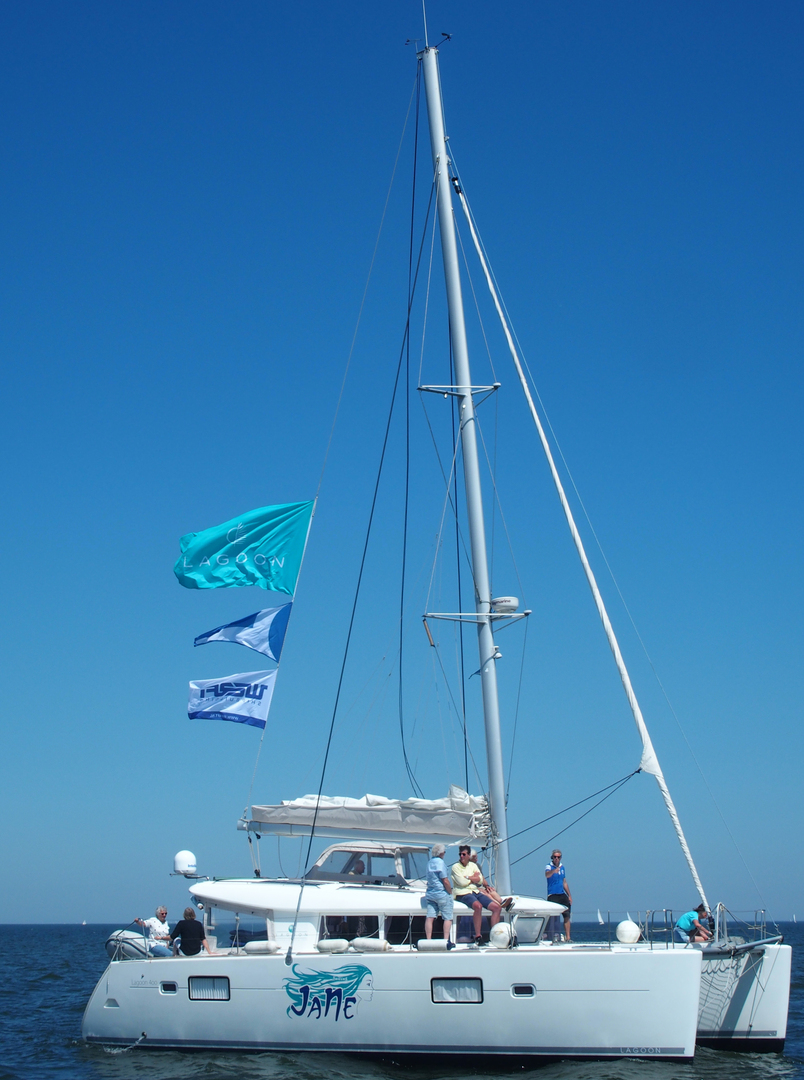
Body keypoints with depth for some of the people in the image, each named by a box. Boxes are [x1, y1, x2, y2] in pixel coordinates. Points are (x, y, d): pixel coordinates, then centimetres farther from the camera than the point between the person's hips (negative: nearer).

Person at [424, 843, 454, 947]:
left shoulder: (429, 863, 13)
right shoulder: (440, 862, -11)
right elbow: (445, 880, -15)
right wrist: (450, 892, -4)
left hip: (430, 894, 7)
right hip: (442, 894, -7)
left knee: (430, 917, 1)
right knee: (448, 918, 1)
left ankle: (428, 940, -3)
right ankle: (446, 941, -3)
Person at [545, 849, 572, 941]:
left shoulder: (562, 867, 14)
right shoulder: (549, 866, -6)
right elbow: (547, 875, -30)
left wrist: (569, 895, 22)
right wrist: (554, 871, -51)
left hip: (562, 895, 6)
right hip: (552, 895, -6)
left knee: (567, 915, 5)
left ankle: (567, 937, 11)